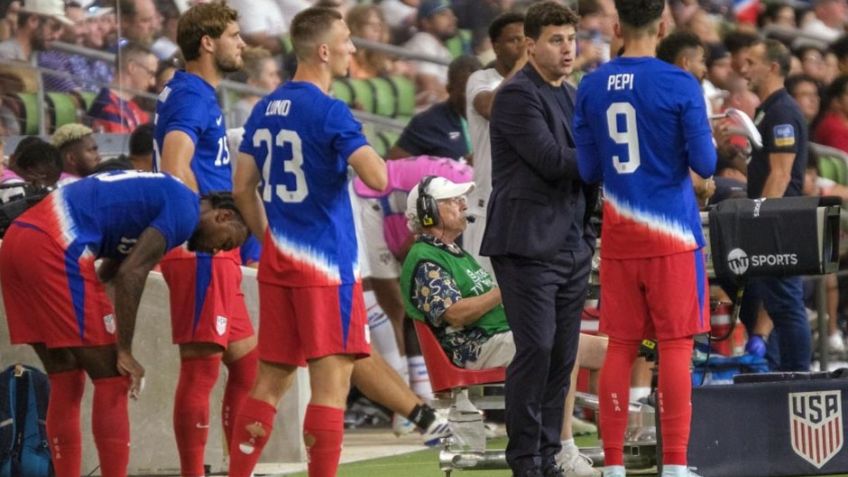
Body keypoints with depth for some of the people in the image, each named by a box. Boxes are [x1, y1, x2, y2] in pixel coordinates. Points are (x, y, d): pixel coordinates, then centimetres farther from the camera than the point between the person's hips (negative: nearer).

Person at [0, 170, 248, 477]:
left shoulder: (161, 194, 27)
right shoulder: (185, 210, -2)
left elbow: (110, 270, 27)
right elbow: (131, 274, -11)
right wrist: (124, 352, -7)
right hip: (54, 247, -10)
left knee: (65, 384, 15)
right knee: (111, 380, -1)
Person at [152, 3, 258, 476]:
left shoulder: (201, 95, 19)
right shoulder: (191, 96, -12)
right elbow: (176, 169, -25)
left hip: (218, 254, 10)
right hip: (202, 253, -10)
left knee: (246, 362, 13)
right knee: (201, 367, -8)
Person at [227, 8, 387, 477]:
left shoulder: (265, 108, 11)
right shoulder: (330, 112, -12)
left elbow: (243, 186, 14)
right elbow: (376, 178, -19)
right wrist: (369, 153, 2)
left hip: (277, 262, 8)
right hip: (326, 262, -8)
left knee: (270, 379, 12)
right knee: (331, 380, -6)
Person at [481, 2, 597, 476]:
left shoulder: (572, 96, 17)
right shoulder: (518, 95, -9)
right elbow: (552, 160, -18)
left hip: (573, 243, 8)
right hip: (529, 243, -8)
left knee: (563, 356, 6)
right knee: (536, 349, -11)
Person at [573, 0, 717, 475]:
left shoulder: (591, 88, 3)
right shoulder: (680, 85, -9)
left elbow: (589, 171, 7)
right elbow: (704, 164, -7)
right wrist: (709, 145, 15)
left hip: (618, 238, 4)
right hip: (672, 235, -4)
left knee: (620, 347, 7)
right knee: (676, 346, -1)